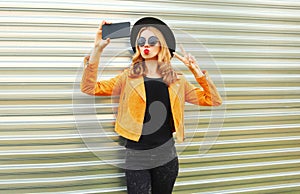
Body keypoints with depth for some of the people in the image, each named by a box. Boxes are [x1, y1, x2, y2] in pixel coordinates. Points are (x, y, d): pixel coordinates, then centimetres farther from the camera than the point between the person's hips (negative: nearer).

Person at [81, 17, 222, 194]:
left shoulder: (176, 80, 5)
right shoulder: (129, 77, 2)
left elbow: (214, 100, 4)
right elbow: (90, 88, -7)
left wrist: (196, 70, -4)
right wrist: (97, 50, -14)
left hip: (166, 156, 2)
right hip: (136, 157, -2)